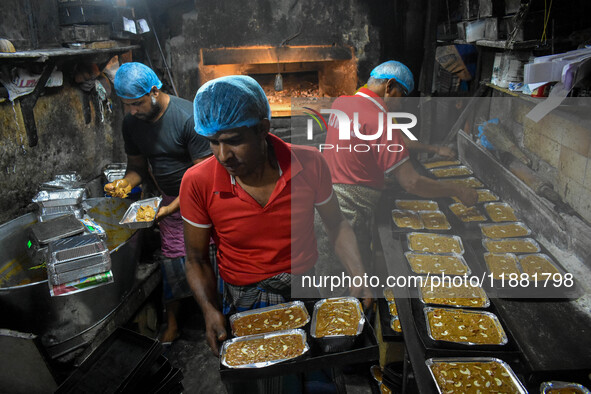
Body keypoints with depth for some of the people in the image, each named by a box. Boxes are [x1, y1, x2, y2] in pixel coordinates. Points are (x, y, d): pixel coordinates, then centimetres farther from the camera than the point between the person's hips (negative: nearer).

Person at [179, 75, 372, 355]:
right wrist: (210, 311, -18)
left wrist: (358, 277, -9)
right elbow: (196, 259, -2)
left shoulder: (308, 164, -11)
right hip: (243, 306, -1)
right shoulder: (197, 183, -14)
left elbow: (335, 224, 4)